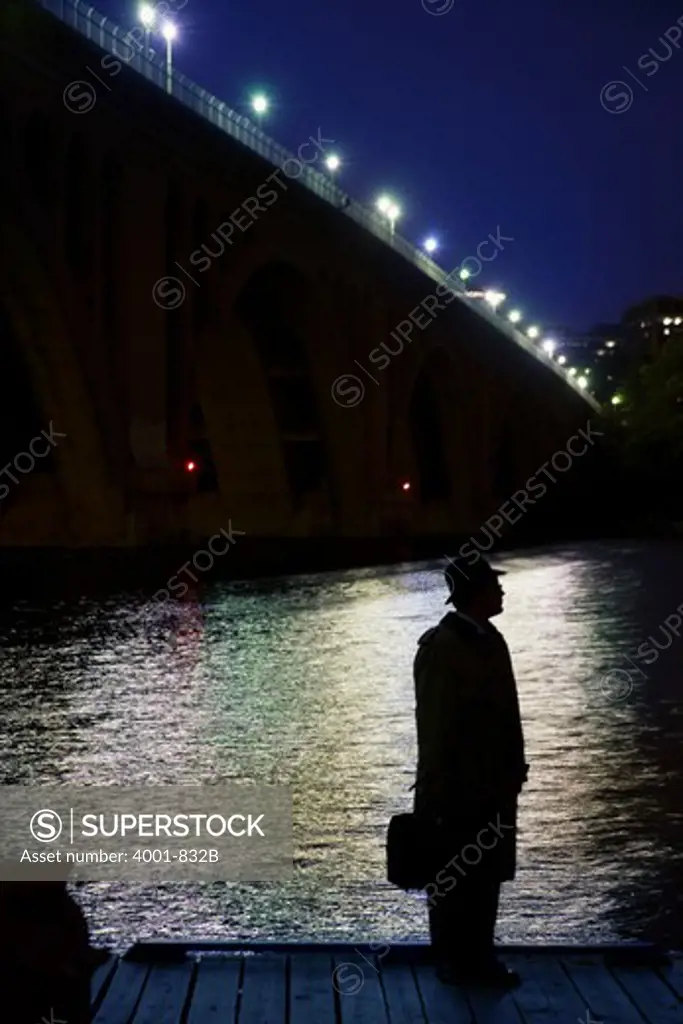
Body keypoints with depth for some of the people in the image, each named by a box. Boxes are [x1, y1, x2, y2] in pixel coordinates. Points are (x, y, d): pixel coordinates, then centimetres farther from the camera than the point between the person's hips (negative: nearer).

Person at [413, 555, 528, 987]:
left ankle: (480, 956, 24)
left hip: (494, 785, 8)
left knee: (488, 875, 14)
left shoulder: (492, 640, 9)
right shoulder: (439, 647, -15)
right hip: (458, 788, -8)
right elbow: (433, 724, -15)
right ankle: (453, 961, 15)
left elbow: (505, 713, 13)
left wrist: (514, 768, 11)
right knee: (453, 880, 4)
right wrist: (436, 791, -15)